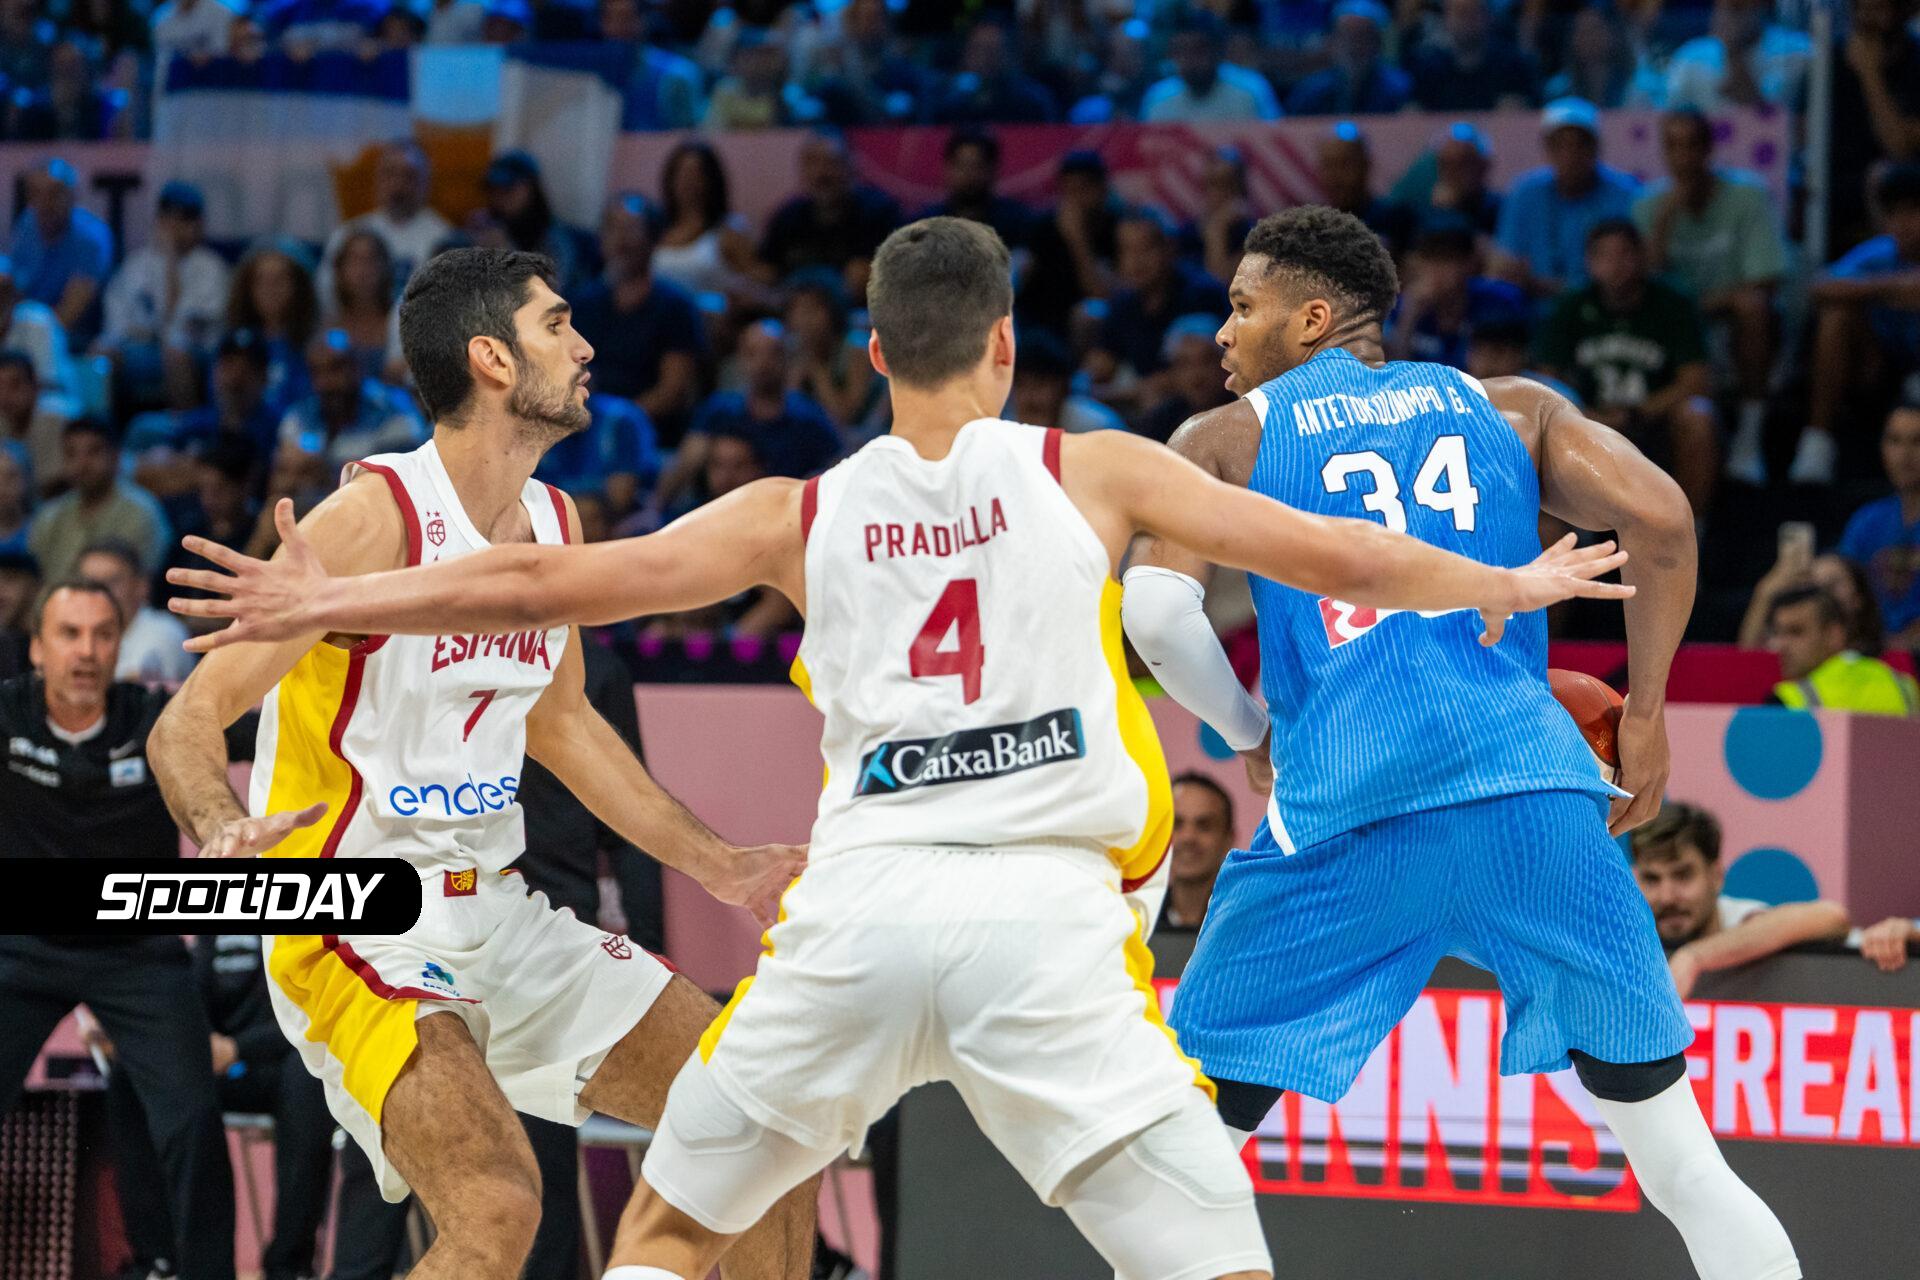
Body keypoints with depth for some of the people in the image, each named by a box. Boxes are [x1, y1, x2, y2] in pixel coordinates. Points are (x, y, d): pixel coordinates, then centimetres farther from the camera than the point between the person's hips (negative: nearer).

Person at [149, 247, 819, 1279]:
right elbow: (189, 722, -18)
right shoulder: (376, 516, -18)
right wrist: (221, 833, -39)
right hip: (362, 923, -9)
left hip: (496, 913, 9)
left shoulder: (554, 524, 7)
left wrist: (716, 866, 25)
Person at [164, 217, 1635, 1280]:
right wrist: (1505, 587, 31)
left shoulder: (803, 514, 15)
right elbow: (1332, 555, 14)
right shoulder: (1095, 474, 10)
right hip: (1046, 917, -2)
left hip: (861, 908, 2)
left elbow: (546, 579, 15)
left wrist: (328, 604, 24)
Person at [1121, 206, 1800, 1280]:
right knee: (1683, 1161, 9)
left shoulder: (1225, 439, 15)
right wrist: (1644, 714, 14)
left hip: (1344, 808, -2)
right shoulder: (1506, 408, 21)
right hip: (1533, 786, 2)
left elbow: (1157, 612, -1)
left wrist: (1250, 733, 15)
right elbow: (1661, 519, 6)